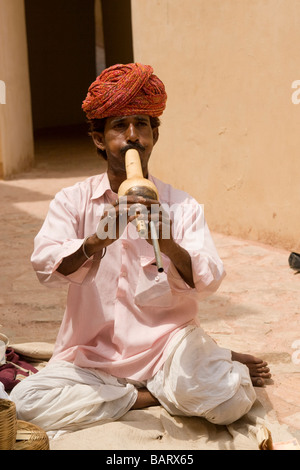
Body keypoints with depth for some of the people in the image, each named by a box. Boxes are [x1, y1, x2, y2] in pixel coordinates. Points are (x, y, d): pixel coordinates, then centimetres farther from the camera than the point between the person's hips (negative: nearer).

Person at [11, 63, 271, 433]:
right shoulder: (73, 201, 1)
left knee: (229, 403, -31)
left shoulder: (182, 207, 1)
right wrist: (95, 242, -35)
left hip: (166, 344, -2)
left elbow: (207, 282, -12)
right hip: (93, 354, 2)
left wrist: (169, 246, -32)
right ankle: (149, 395, -6)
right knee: (27, 401, -24)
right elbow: (45, 265, -15)